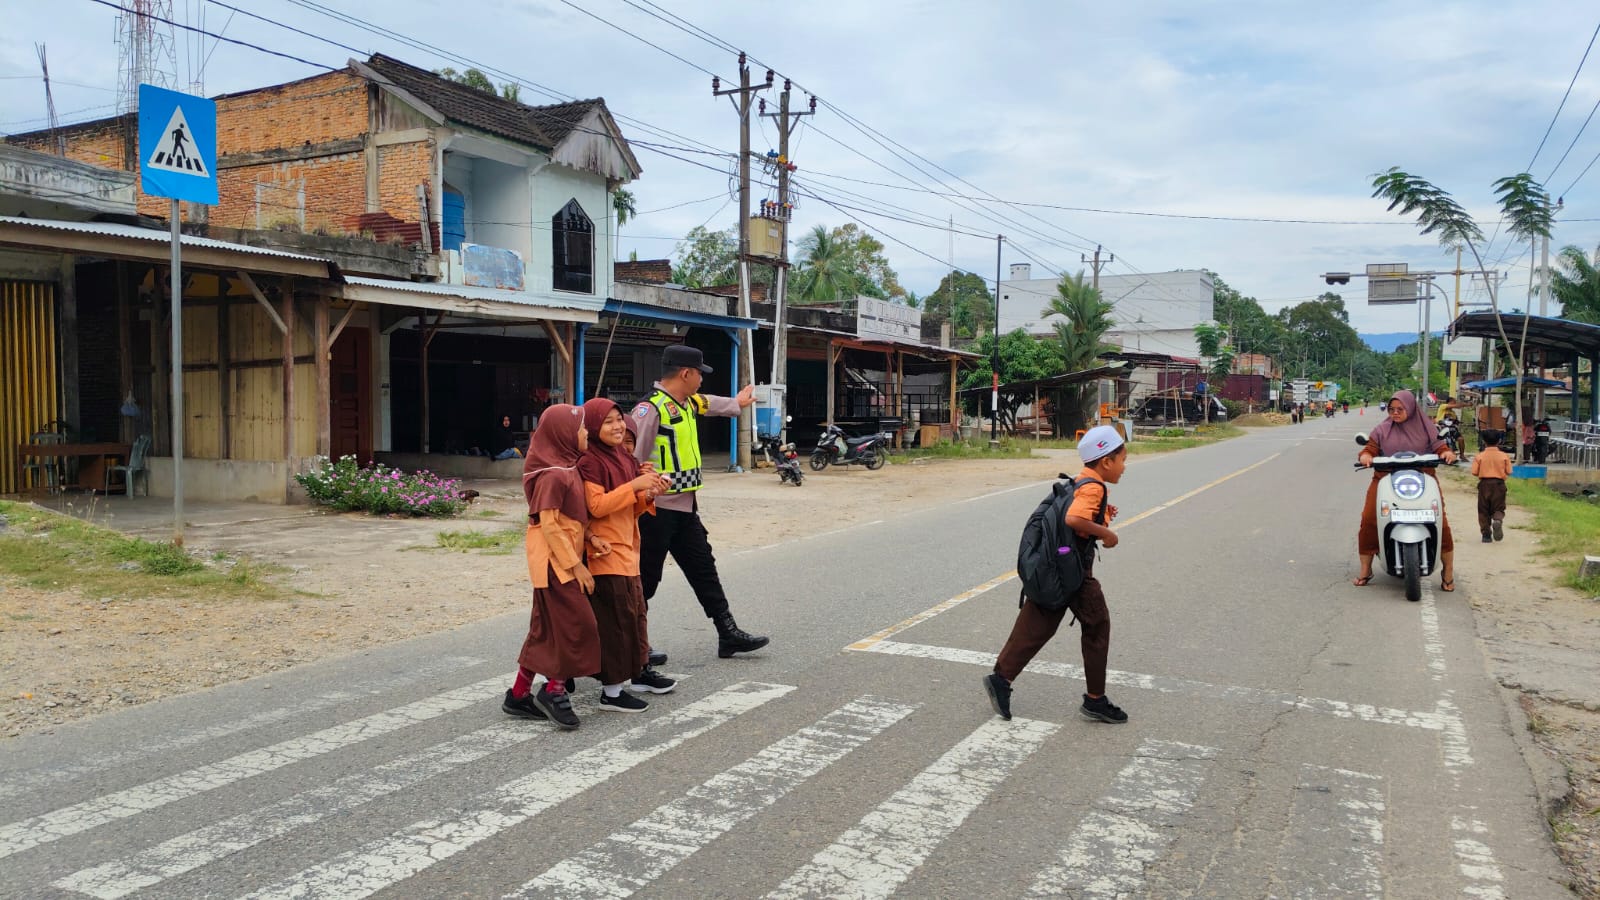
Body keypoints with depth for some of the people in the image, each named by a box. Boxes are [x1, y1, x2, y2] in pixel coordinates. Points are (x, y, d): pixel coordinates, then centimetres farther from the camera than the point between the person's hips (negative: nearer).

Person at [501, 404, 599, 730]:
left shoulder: (567, 469, 12)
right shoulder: (554, 475, -17)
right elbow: (549, 524, -20)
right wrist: (576, 565, -19)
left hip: (561, 561, 10)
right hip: (556, 561, -10)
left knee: (545, 629, 13)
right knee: (577, 625, -6)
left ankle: (519, 695, 21)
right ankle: (554, 692, 5)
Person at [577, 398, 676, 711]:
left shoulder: (625, 459, 13)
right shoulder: (589, 462, -12)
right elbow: (596, 506, -21)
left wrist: (649, 494, -2)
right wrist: (634, 485, -23)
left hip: (627, 550, 8)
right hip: (605, 553, -8)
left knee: (635, 611, 16)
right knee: (615, 617, -6)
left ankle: (636, 671, 31)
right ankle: (611, 690, 2)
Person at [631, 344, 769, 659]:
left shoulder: (688, 403, 11)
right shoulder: (650, 409, -20)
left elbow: (709, 404, 36)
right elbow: (630, 459, -23)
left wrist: (736, 403, 52)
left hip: (685, 509, 9)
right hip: (657, 511, -9)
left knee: (704, 570, 14)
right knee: (645, 580, 2)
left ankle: (728, 633, 22)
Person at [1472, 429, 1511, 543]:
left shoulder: (1480, 456, -5)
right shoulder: (1504, 456, -2)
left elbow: (1474, 472, -7)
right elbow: (1509, 472, -1)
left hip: (1484, 484, 0)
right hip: (1499, 484, 0)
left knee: (1483, 510, 8)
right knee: (1498, 508, 8)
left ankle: (1486, 533, 5)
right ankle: (1497, 520, -25)